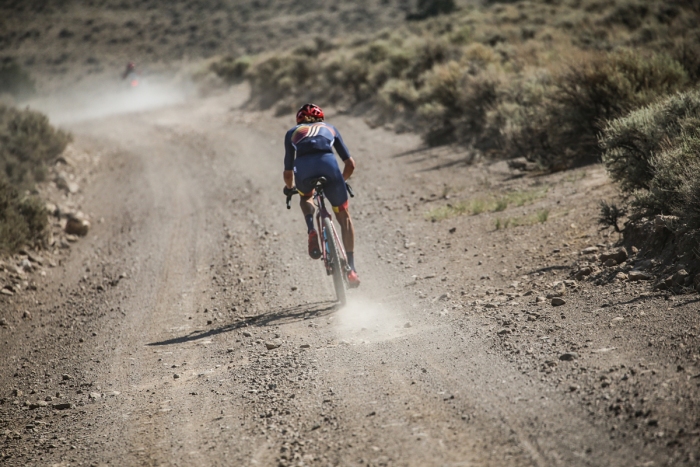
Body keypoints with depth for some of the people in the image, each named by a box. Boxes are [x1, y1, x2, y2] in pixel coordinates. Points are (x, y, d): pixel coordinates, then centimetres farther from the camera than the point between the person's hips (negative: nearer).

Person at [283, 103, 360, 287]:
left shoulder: (292, 133, 36)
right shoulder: (330, 128, 37)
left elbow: (288, 173, 36)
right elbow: (350, 164, 35)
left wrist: (289, 187, 57)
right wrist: (341, 180, 54)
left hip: (303, 167, 0)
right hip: (328, 163, 0)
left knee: (306, 197, 36)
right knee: (344, 216, 19)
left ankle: (311, 231, 8)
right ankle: (351, 267, 12)